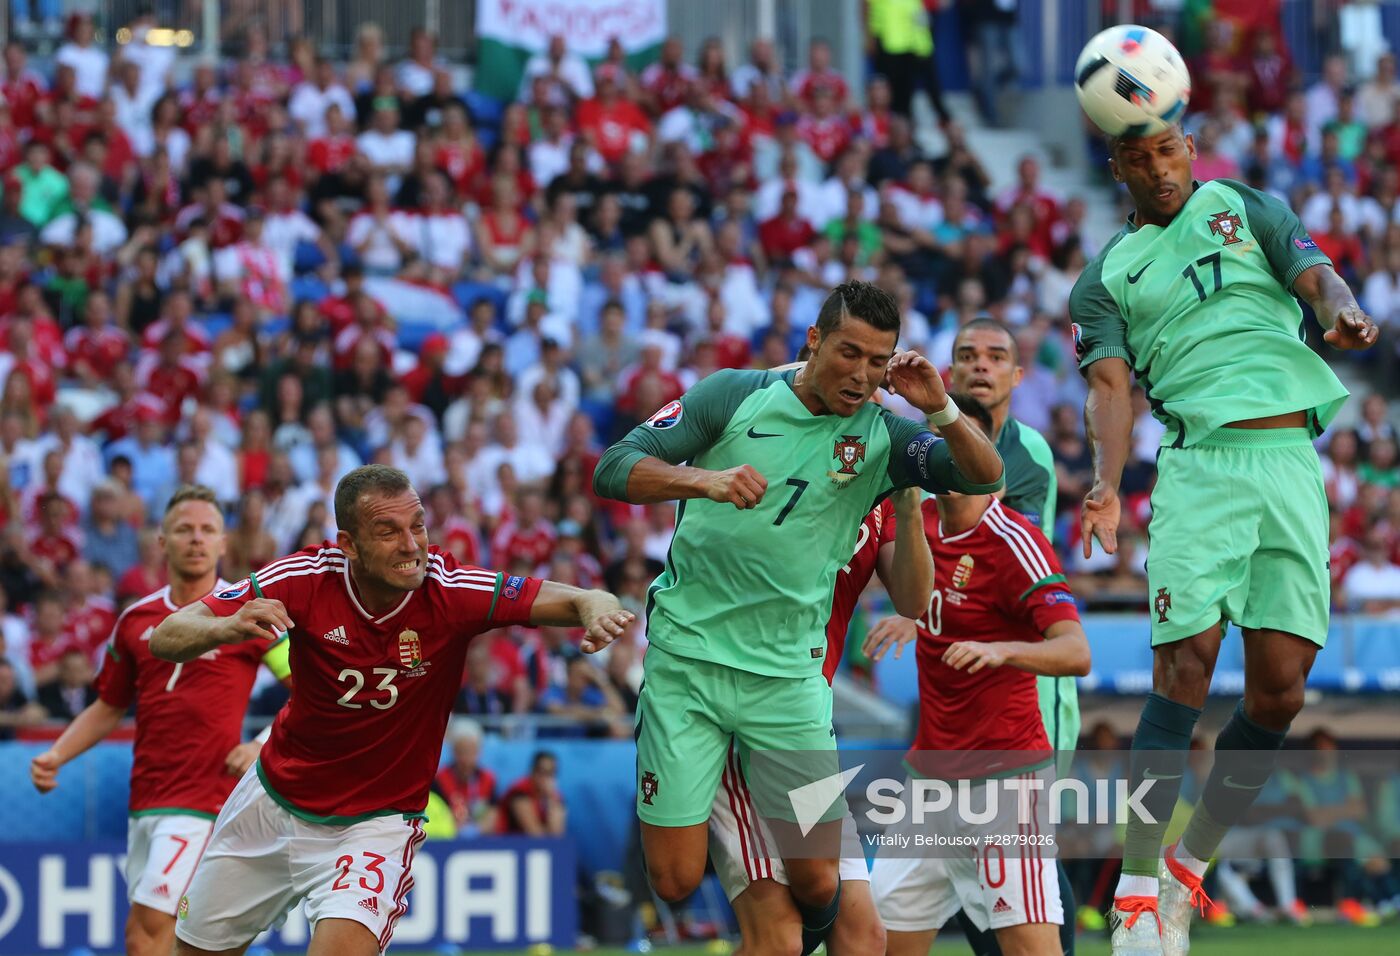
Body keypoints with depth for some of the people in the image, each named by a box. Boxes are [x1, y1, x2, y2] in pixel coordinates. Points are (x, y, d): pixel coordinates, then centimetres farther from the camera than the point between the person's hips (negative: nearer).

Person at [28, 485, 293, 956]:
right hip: (145, 801, 6)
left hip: (203, 799, -6)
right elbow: (108, 707, 22)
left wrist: (267, 747, -15)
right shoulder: (136, 620, 11)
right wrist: (54, 757, 8)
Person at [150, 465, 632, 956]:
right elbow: (164, 639, -21)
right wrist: (226, 628, -43)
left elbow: (576, 601, -25)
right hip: (274, 799, 3)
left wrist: (596, 608, -50)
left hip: (376, 822, -2)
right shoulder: (307, 578, -20)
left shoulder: (451, 590, -22)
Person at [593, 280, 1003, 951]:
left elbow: (985, 478, -6)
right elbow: (614, 468, -8)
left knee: (816, 883, -2)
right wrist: (705, 479, -25)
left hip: (789, 676, 2)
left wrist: (941, 410, -22)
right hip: (688, 653, -2)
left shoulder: (880, 435, 3)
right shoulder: (734, 395, -3)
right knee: (675, 882, -5)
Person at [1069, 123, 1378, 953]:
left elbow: (1316, 275, 4)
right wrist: (1107, 487, -16)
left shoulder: (1246, 209, 18)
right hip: (1200, 458, -2)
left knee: (1280, 687, -4)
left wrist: (1345, 315, -22)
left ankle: (1190, 867, 12)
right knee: (1187, 665, -15)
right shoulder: (1107, 278, 15)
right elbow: (1111, 385, 3)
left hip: (1290, 457, 2)